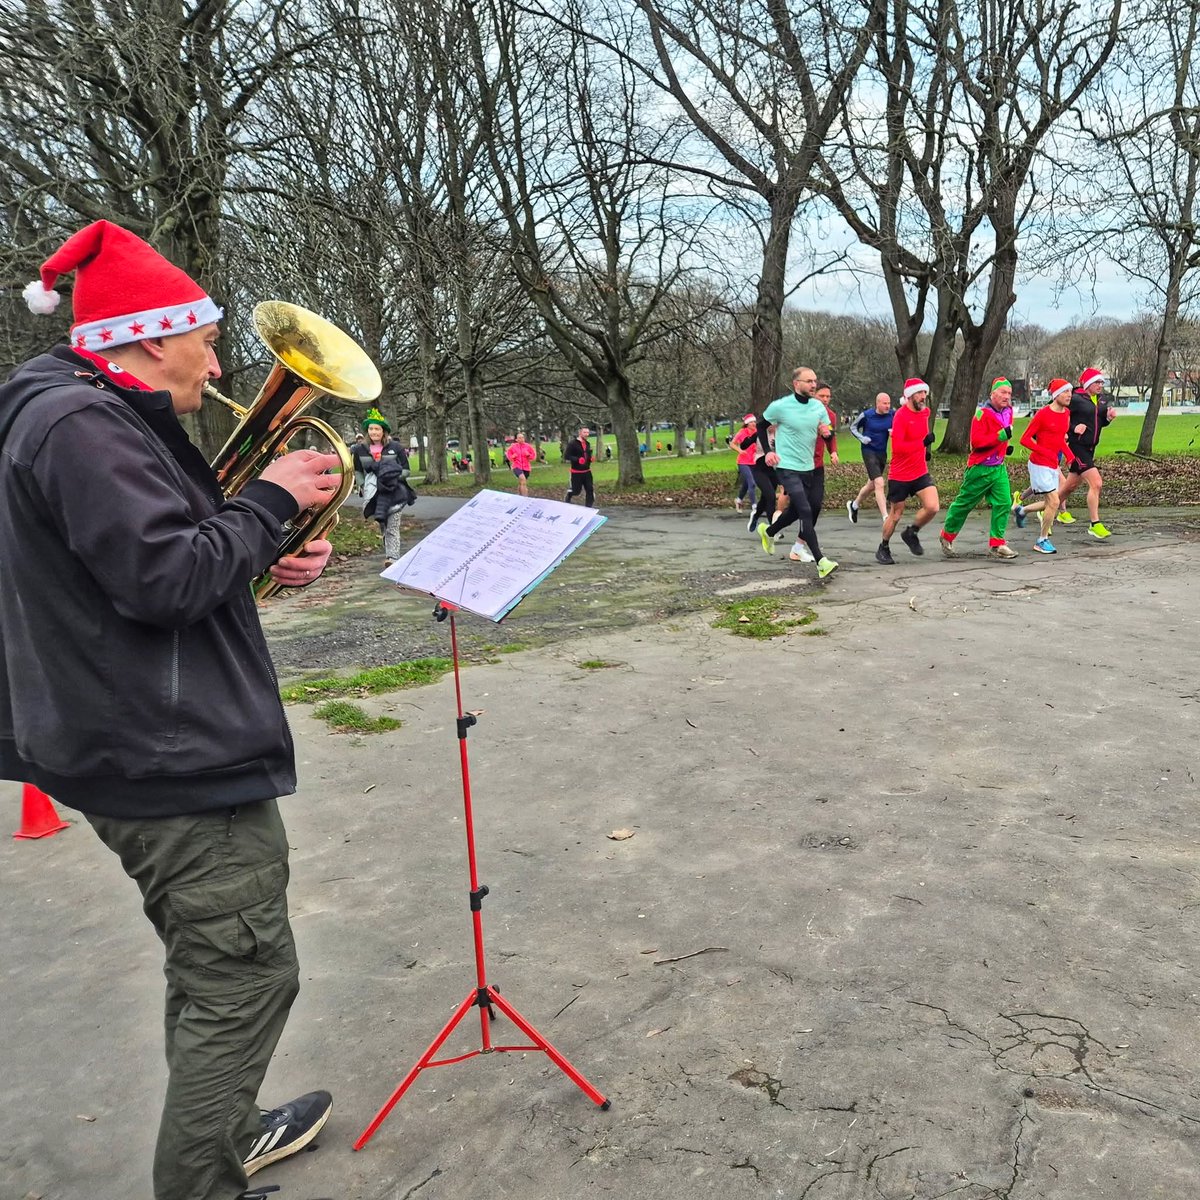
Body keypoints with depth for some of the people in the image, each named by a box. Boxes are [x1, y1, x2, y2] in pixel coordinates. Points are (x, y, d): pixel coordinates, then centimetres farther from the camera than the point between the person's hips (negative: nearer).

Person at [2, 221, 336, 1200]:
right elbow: (165, 580, -26)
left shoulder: (96, 417, 16)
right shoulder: (82, 424, -17)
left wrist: (269, 558, 5)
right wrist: (272, 499, -13)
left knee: (211, 973, 24)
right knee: (246, 980, 0)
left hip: (158, 751, 11)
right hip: (178, 762, -11)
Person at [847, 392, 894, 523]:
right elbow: (853, 427, 5)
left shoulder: (892, 415, -1)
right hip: (869, 452, -5)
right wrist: (861, 438, -13)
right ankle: (885, 518, -18)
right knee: (879, 483, -18)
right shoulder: (866, 415, -10)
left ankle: (854, 505, 43)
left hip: (882, 453, 5)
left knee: (871, 485, 18)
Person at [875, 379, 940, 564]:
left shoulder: (926, 412, 5)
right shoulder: (901, 416, -18)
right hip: (900, 476, -6)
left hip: (921, 472, 6)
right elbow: (897, 447, -26)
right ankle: (883, 549, 27)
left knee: (933, 507, -11)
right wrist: (922, 442, -30)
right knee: (896, 515, 6)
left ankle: (911, 533, 16)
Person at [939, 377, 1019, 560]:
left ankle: (997, 543, 1)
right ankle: (947, 536, 24)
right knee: (964, 503, 6)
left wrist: (1007, 445, 15)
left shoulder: (1008, 412, 7)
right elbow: (976, 441, -24)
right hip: (980, 468, -6)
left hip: (999, 467, 7)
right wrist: (1001, 436, -29)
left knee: (1004, 504, -5)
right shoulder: (983, 413, -16)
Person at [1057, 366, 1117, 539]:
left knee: (1070, 486, 17)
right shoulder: (1076, 399, -13)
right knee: (1096, 483, -15)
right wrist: (1073, 428, -23)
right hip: (1076, 447, -9)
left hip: (1089, 449, 9)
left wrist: (1108, 418, 1)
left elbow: (1099, 422, 21)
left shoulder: (1099, 401, 12)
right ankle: (1094, 525, -9)